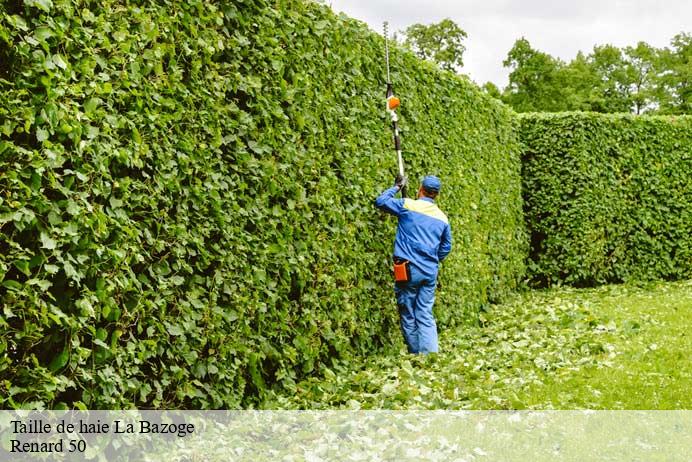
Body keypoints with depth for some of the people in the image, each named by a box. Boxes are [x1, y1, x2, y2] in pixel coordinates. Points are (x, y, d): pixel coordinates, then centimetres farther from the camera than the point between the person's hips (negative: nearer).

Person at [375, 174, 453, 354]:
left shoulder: (408, 206, -3)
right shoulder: (442, 218, 11)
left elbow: (380, 201, 6)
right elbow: (446, 247, 18)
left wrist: (397, 187, 18)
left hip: (409, 269, -4)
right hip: (431, 272, 4)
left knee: (408, 316, 5)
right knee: (425, 315, 5)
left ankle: (416, 356, 7)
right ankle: (430, 355, -6)